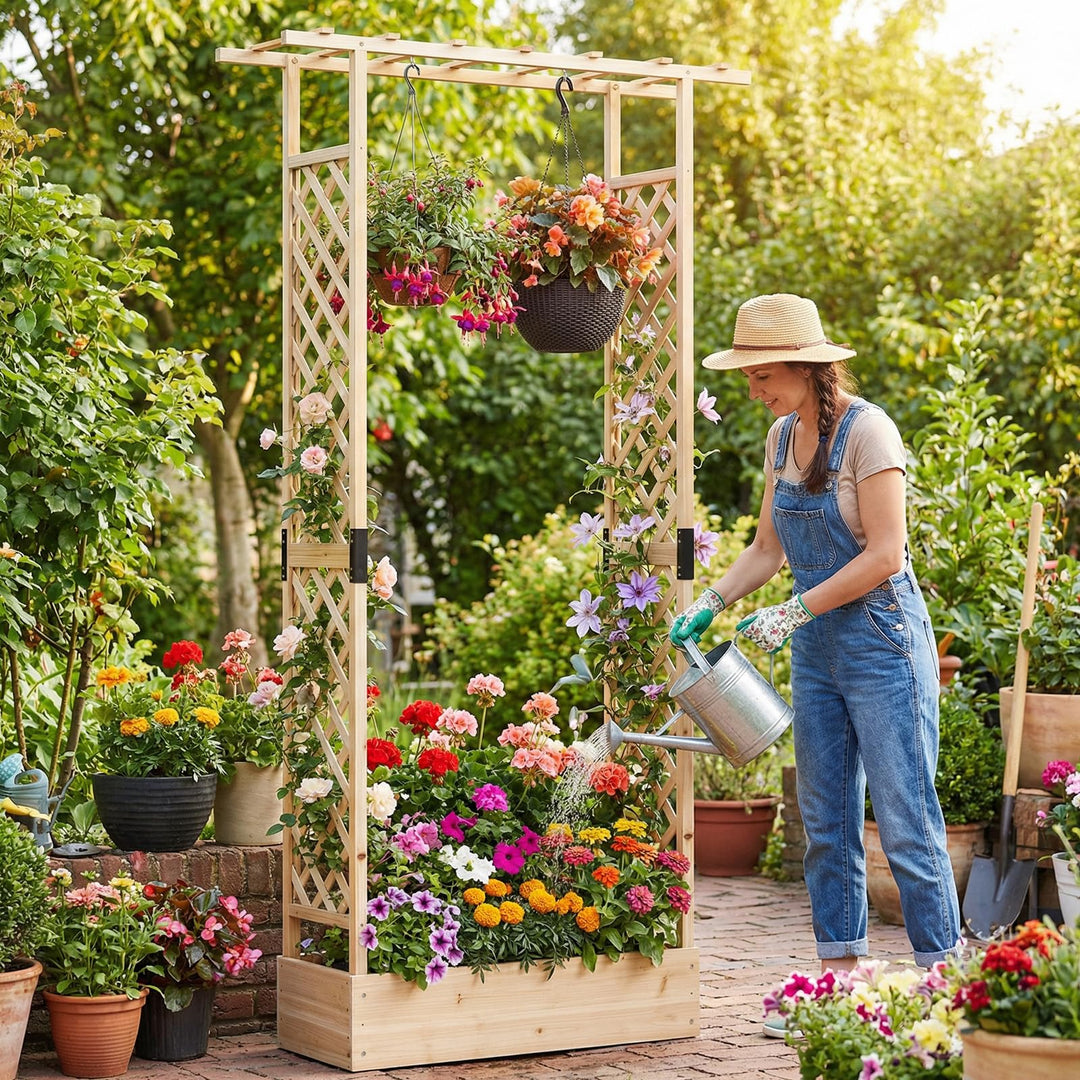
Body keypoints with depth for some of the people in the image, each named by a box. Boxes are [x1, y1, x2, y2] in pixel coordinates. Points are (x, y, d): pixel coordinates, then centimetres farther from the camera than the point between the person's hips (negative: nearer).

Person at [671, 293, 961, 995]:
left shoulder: (866, 431, -15)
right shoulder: (784, 435, 9)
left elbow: (885, 555, -19)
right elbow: (769, 550, 16)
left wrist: (792, 612, -17)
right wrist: (707, 606, 3)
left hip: (883, 641, -8)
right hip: (816, 649, 8)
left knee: (906, 823, -6)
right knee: (826, 824, 8)